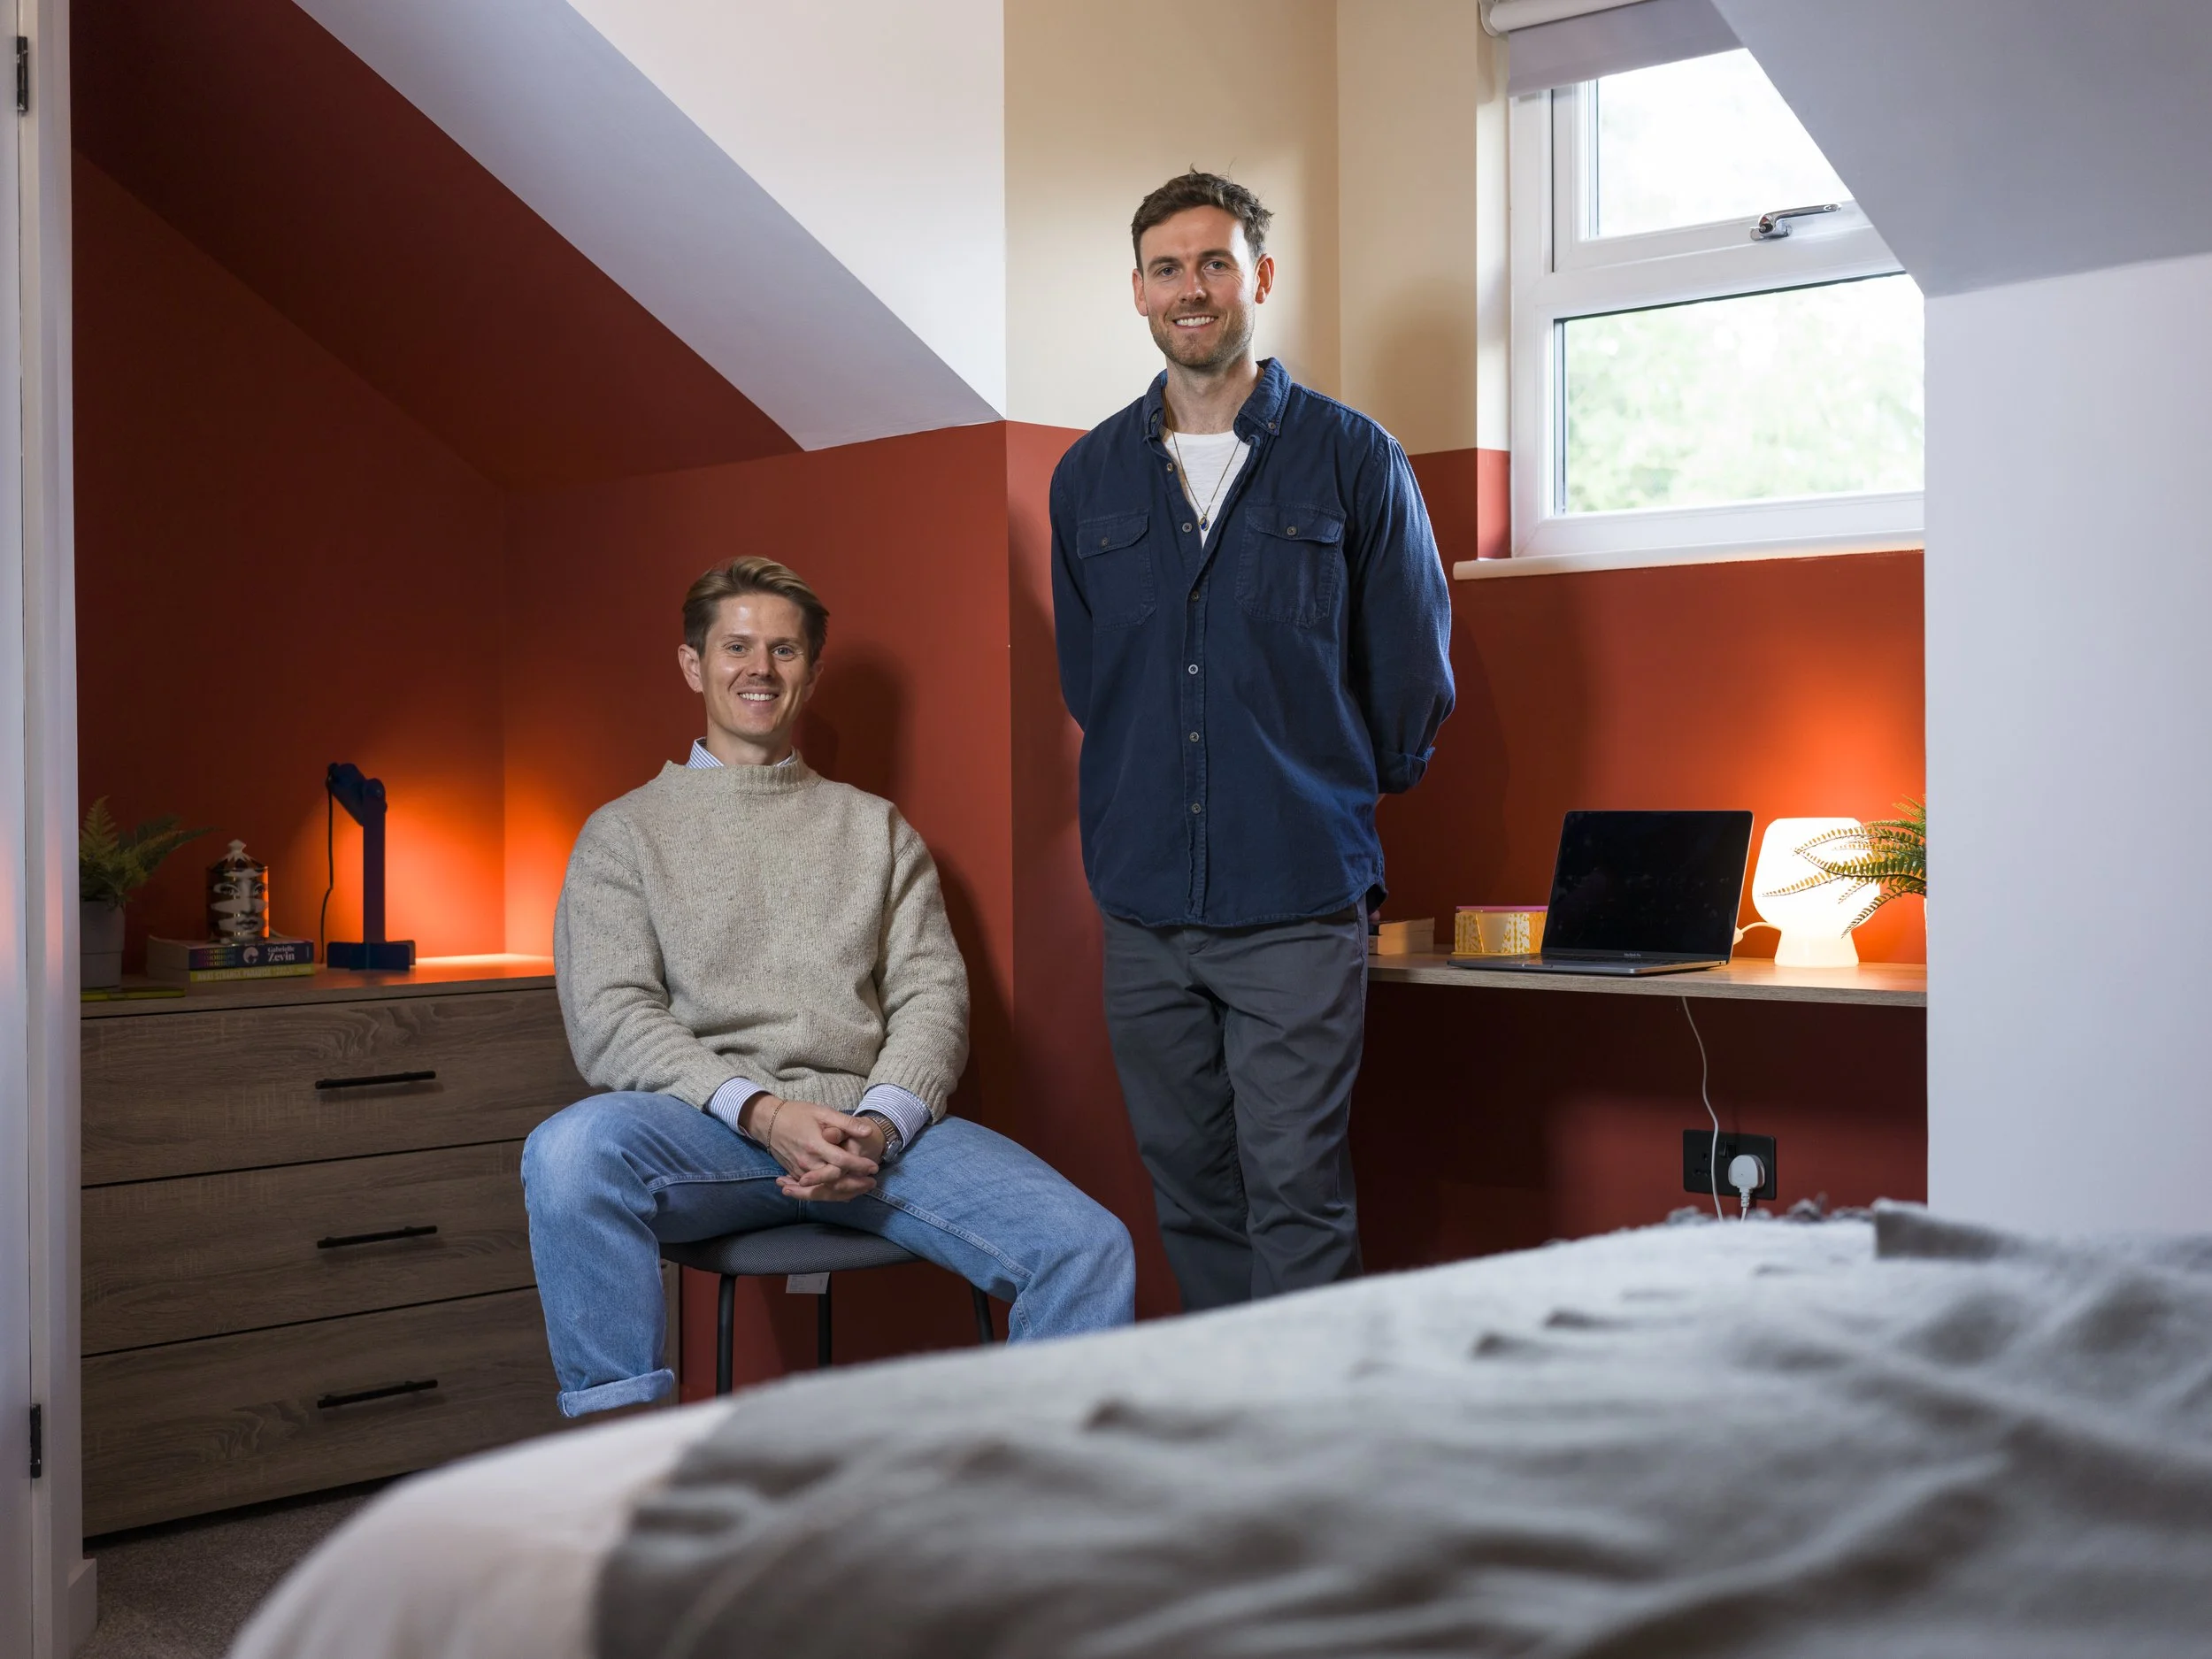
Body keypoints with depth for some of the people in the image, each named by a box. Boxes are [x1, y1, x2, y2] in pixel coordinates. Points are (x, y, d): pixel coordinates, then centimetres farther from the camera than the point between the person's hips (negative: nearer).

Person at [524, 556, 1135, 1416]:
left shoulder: (876, 829, 23)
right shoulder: (625, 833, 15)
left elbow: (932, 996, 11)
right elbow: (610, 1022, 1)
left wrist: (881, 1125, -11)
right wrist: (763, 1113, -15)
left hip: (875, 1125, 2)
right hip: (711, 1122, -1)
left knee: (1091, 1249, -23)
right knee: (571, 1149, -37)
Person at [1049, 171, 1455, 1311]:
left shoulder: (1351, 457, -1)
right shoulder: (1089, 475, 9)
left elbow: (1413, 660, 7)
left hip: (1300, 896, -4)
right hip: (1142, 900, 4)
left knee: (1297, 1195, -4)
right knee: (1187, 1192, 10)